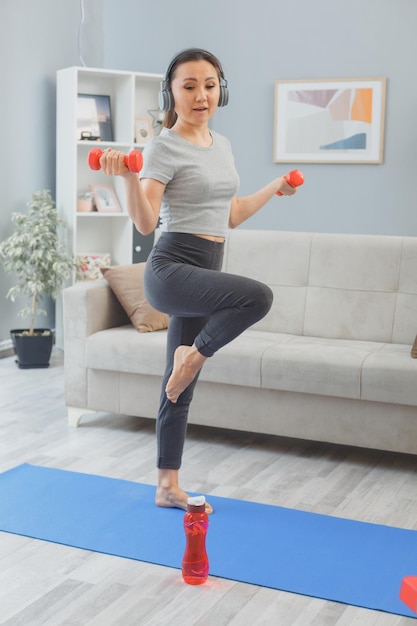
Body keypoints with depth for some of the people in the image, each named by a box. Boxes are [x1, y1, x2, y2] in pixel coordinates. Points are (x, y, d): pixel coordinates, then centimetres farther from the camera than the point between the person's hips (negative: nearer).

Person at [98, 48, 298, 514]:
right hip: (171, 269, -7)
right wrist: (129, 177, -32)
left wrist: (275, 188, 33)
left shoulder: (222, 145, 15)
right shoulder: (164, 147, -8)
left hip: (206, 271, 7)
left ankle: (167, 487, 22)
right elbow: (145, 223, -16)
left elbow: (230, 216, 22)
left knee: (179, 388, 12)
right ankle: (194, 354, -5)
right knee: (257, 296, -33)